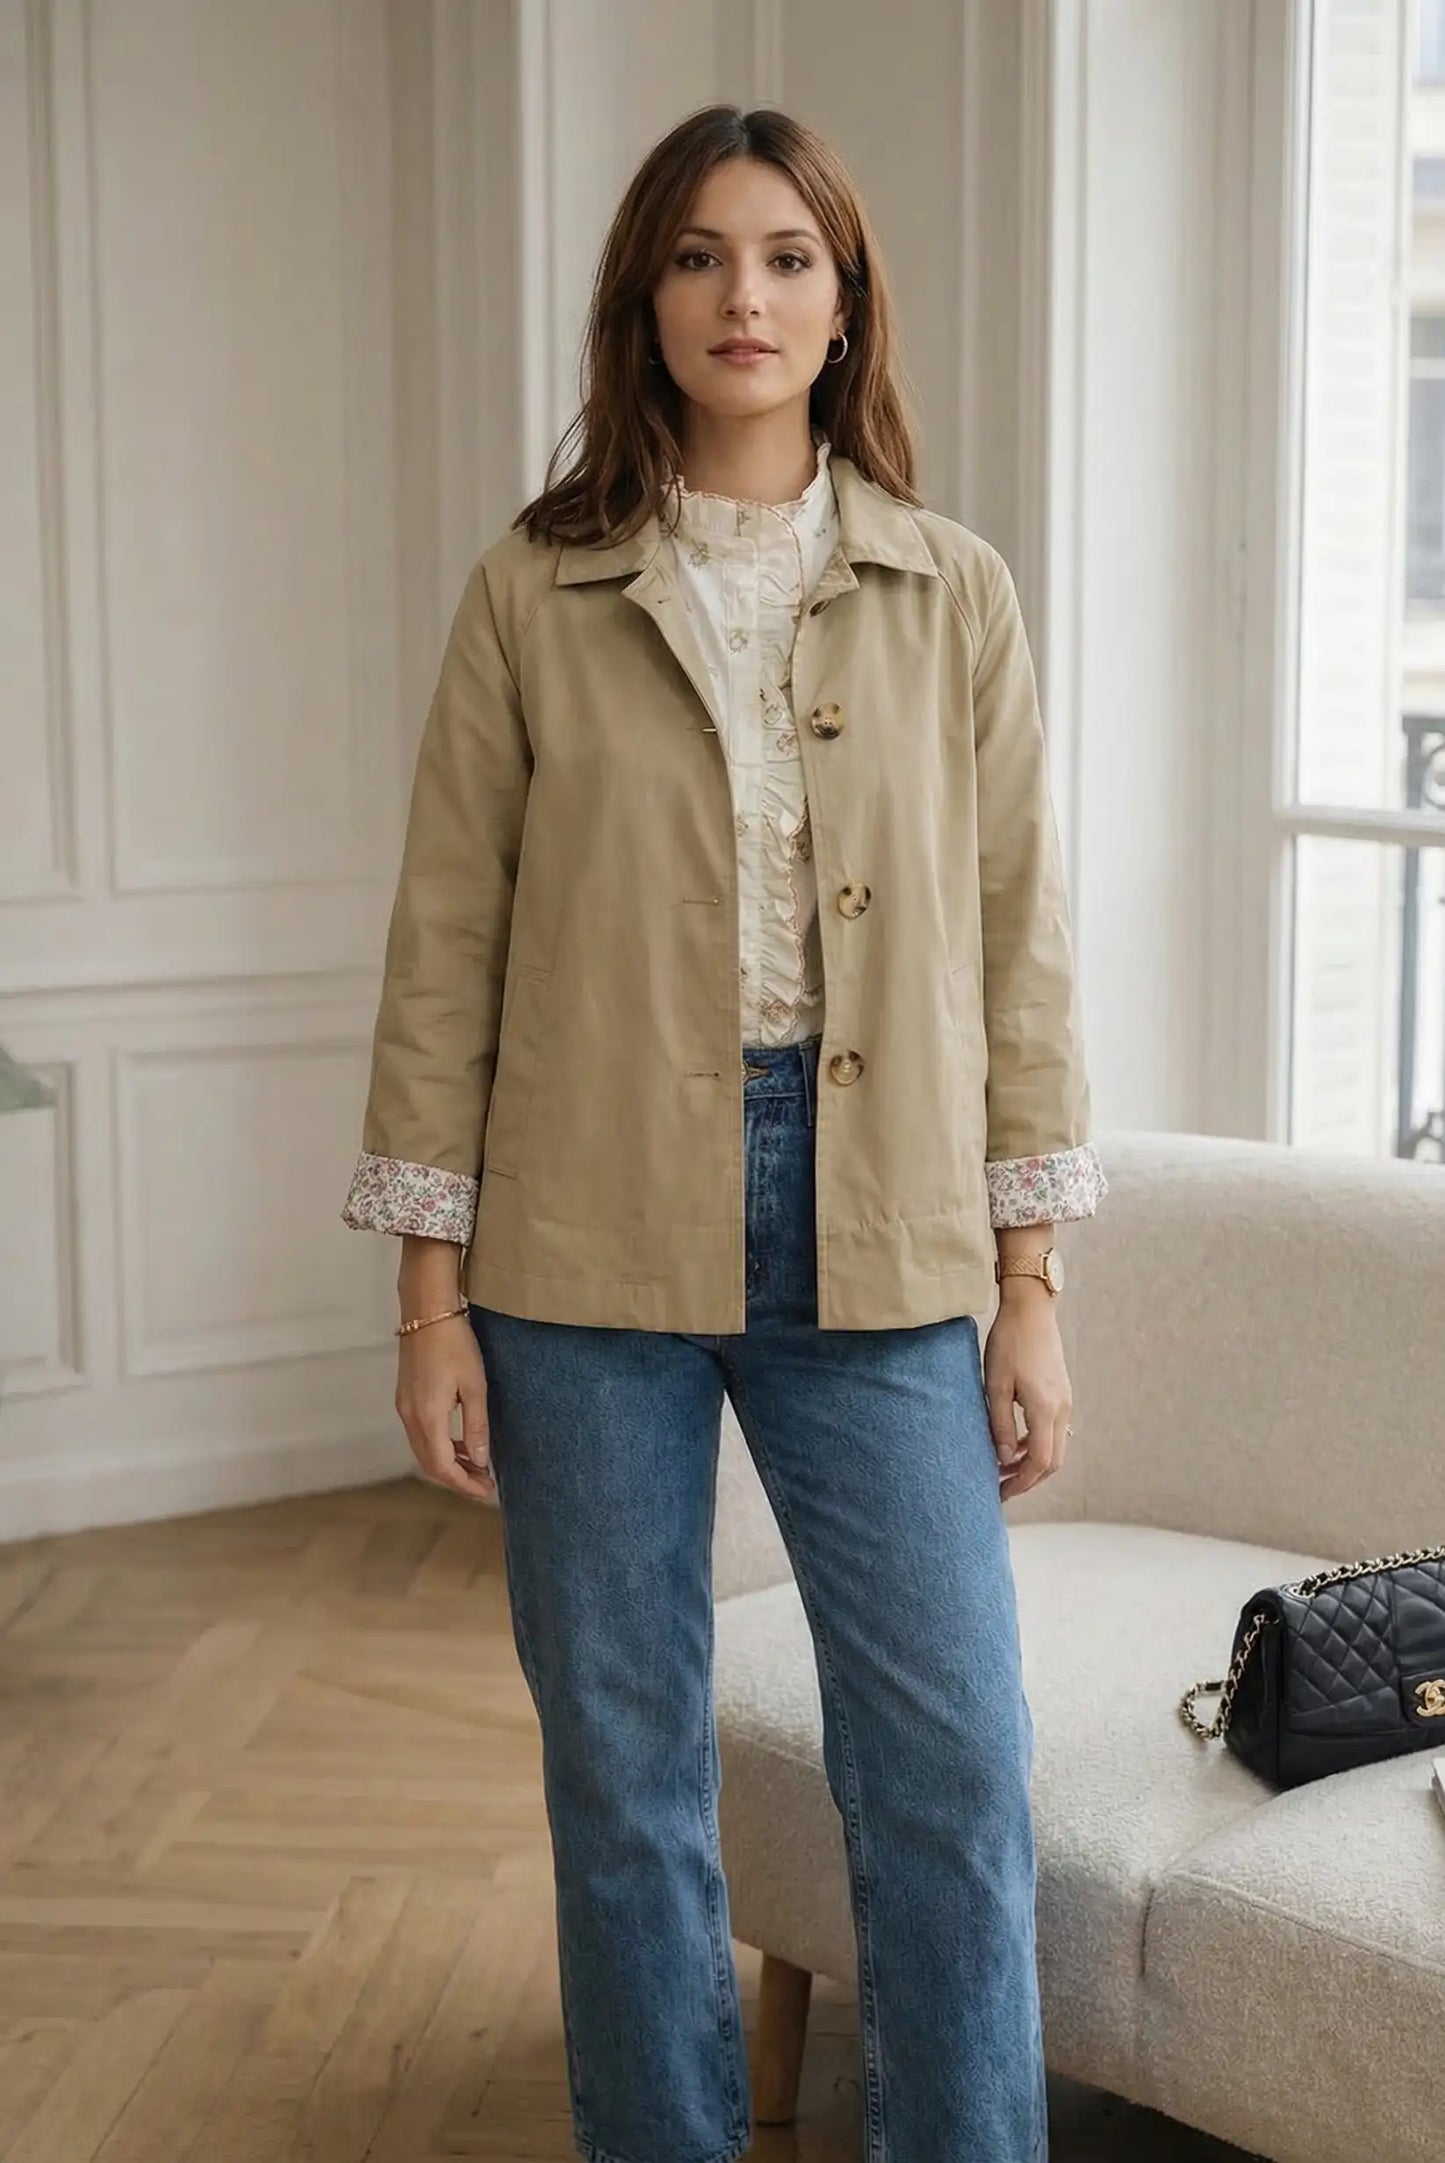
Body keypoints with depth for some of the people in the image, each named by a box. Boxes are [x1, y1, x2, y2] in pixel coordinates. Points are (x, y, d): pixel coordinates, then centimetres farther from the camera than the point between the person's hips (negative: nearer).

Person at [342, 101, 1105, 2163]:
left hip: (880, 1250, 1)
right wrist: (432, 1298, -2)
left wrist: (1030, 1290, 2)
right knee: (624, 1771, 9)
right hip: (593, 1253, 0)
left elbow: (1021, 944, 5)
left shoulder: (954, 596, 4)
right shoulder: (534, 597, 1)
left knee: (956, 1764, 1)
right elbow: (445, 948, 1)